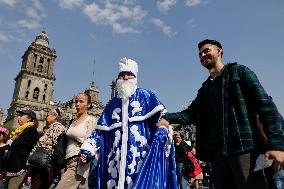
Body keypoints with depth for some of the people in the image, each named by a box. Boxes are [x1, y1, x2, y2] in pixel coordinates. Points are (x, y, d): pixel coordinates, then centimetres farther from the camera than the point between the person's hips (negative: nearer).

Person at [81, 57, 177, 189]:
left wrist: (162, 133, -22)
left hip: (140, 154, -3)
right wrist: (87, 150, 6)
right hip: (117, 157, 4)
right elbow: (100, 130, 15)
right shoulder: (113, 104, 18)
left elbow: (160, 117, -3)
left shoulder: (145, 96, 8)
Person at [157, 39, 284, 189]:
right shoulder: (204, 89, 22)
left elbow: (265, 105, -4)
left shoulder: (238, 72, 6)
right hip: (216, 152, 6)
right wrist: (168, 118, -8)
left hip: (244, 147, -5)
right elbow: (190, 114, 13)